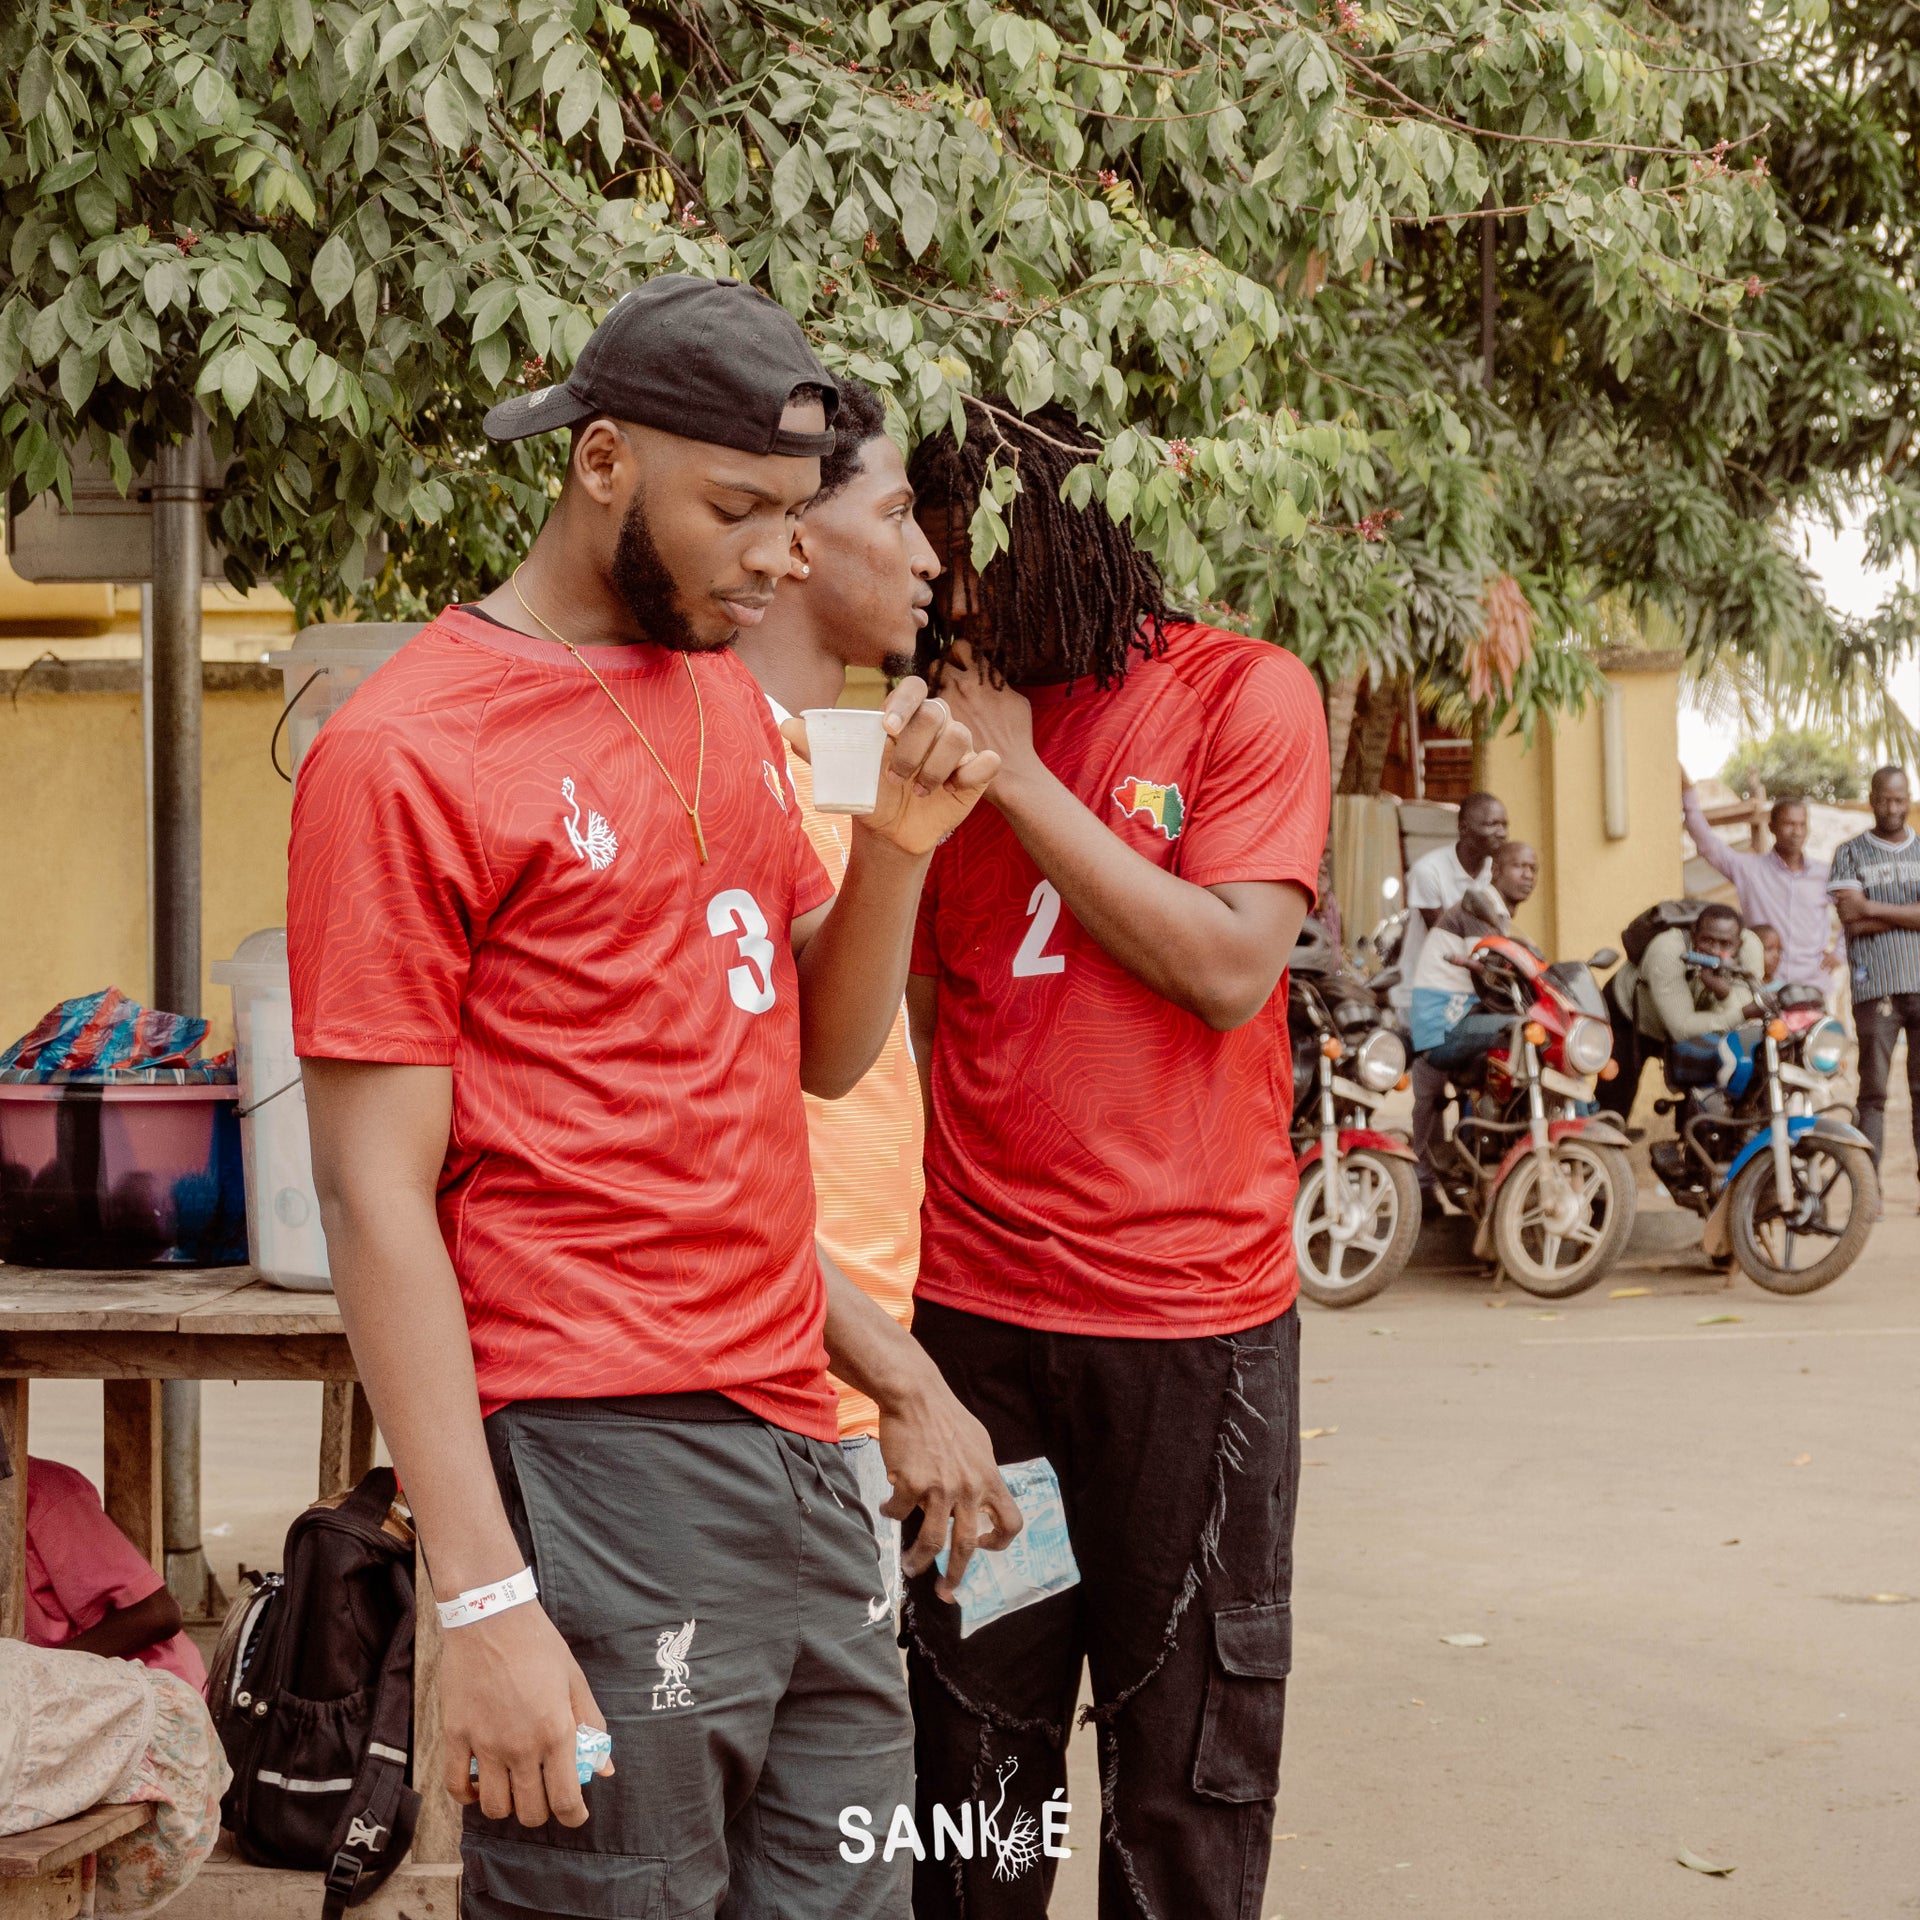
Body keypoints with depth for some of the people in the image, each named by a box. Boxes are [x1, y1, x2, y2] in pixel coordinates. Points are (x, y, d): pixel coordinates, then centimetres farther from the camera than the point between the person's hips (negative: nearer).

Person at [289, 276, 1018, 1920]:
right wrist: (482, 1596, -16)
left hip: (800, 1449, 8)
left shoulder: (733, 704, 14)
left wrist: (897, 847, -1)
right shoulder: (408, 750, -9)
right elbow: (374, 1192, -12)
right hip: (599, 1474, -7)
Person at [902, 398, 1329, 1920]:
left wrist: (1019, 777, -11)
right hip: (972, 1303, 3)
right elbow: (905, 1003, 14)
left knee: (1190, 1751, 7)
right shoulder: (955, 715, 9)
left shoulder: (1246, 694, -2)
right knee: (974, 1742, 11)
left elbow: (1231, 967, -13)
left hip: (1191, 1308, -3)